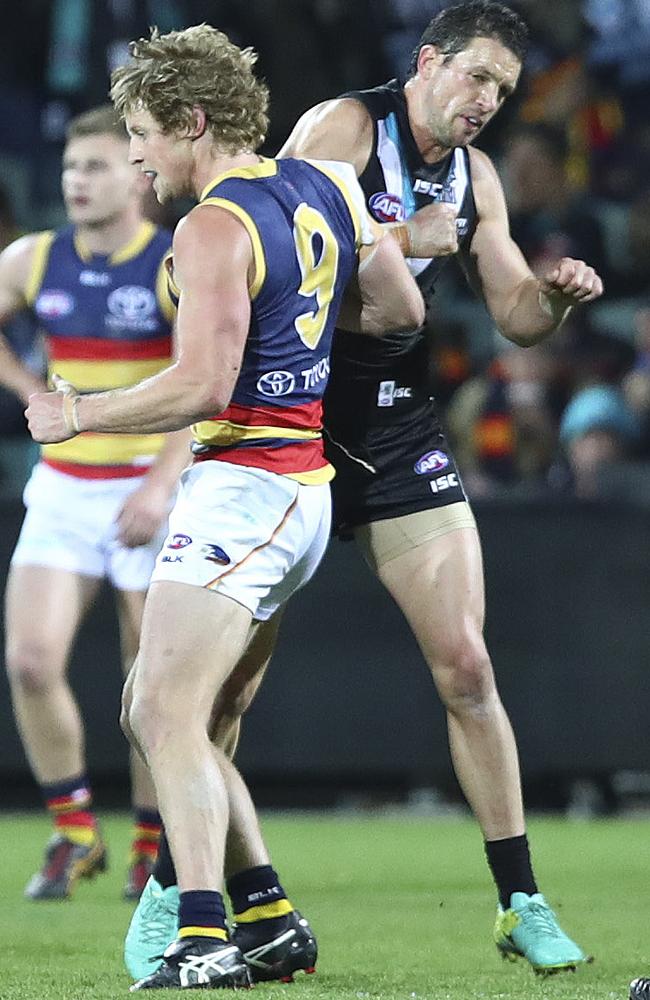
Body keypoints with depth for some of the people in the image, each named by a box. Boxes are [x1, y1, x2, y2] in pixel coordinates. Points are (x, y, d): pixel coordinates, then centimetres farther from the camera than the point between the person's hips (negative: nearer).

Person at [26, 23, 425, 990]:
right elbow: (401, 311, 18)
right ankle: (271, 916, 13)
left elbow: (201, 387, -21)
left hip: (243, 484, -10)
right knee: (152, 713, 13)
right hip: (307, 494, 10)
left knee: (169, 715, -16)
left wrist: (75, 415, -9)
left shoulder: (214, 228, -14)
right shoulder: (328, 185, 12)